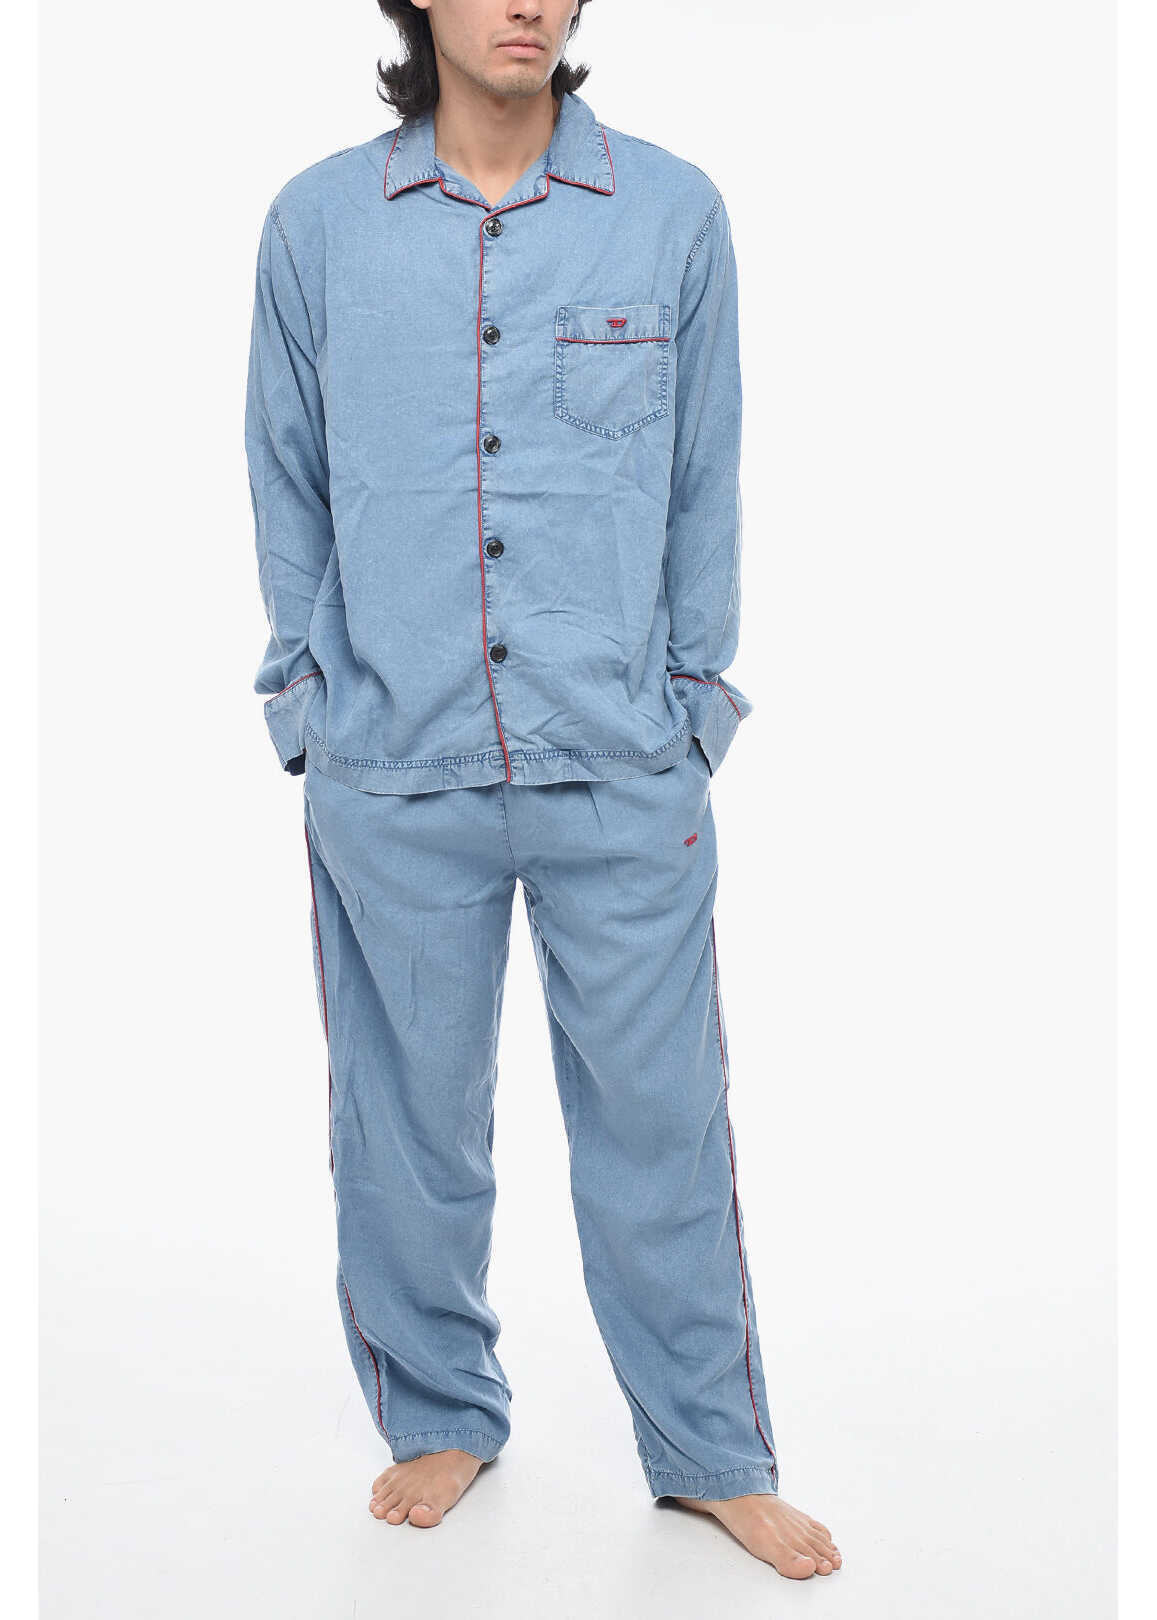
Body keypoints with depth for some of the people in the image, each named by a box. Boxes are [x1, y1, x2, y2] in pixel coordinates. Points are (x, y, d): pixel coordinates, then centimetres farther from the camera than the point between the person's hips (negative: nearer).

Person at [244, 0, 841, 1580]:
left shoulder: (675, 212, 0)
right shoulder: (318, 220, 2)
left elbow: (706, 487, 6)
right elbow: (286, 483, 10)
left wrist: (690, 711, 6)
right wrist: (316, 702, 10)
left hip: (624, 772, 0)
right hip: (391, 776, 1)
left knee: (659, 1122, 7)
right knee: (409, 1125, 12)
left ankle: (713, 1452, 27)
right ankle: (441, 1419, 34)